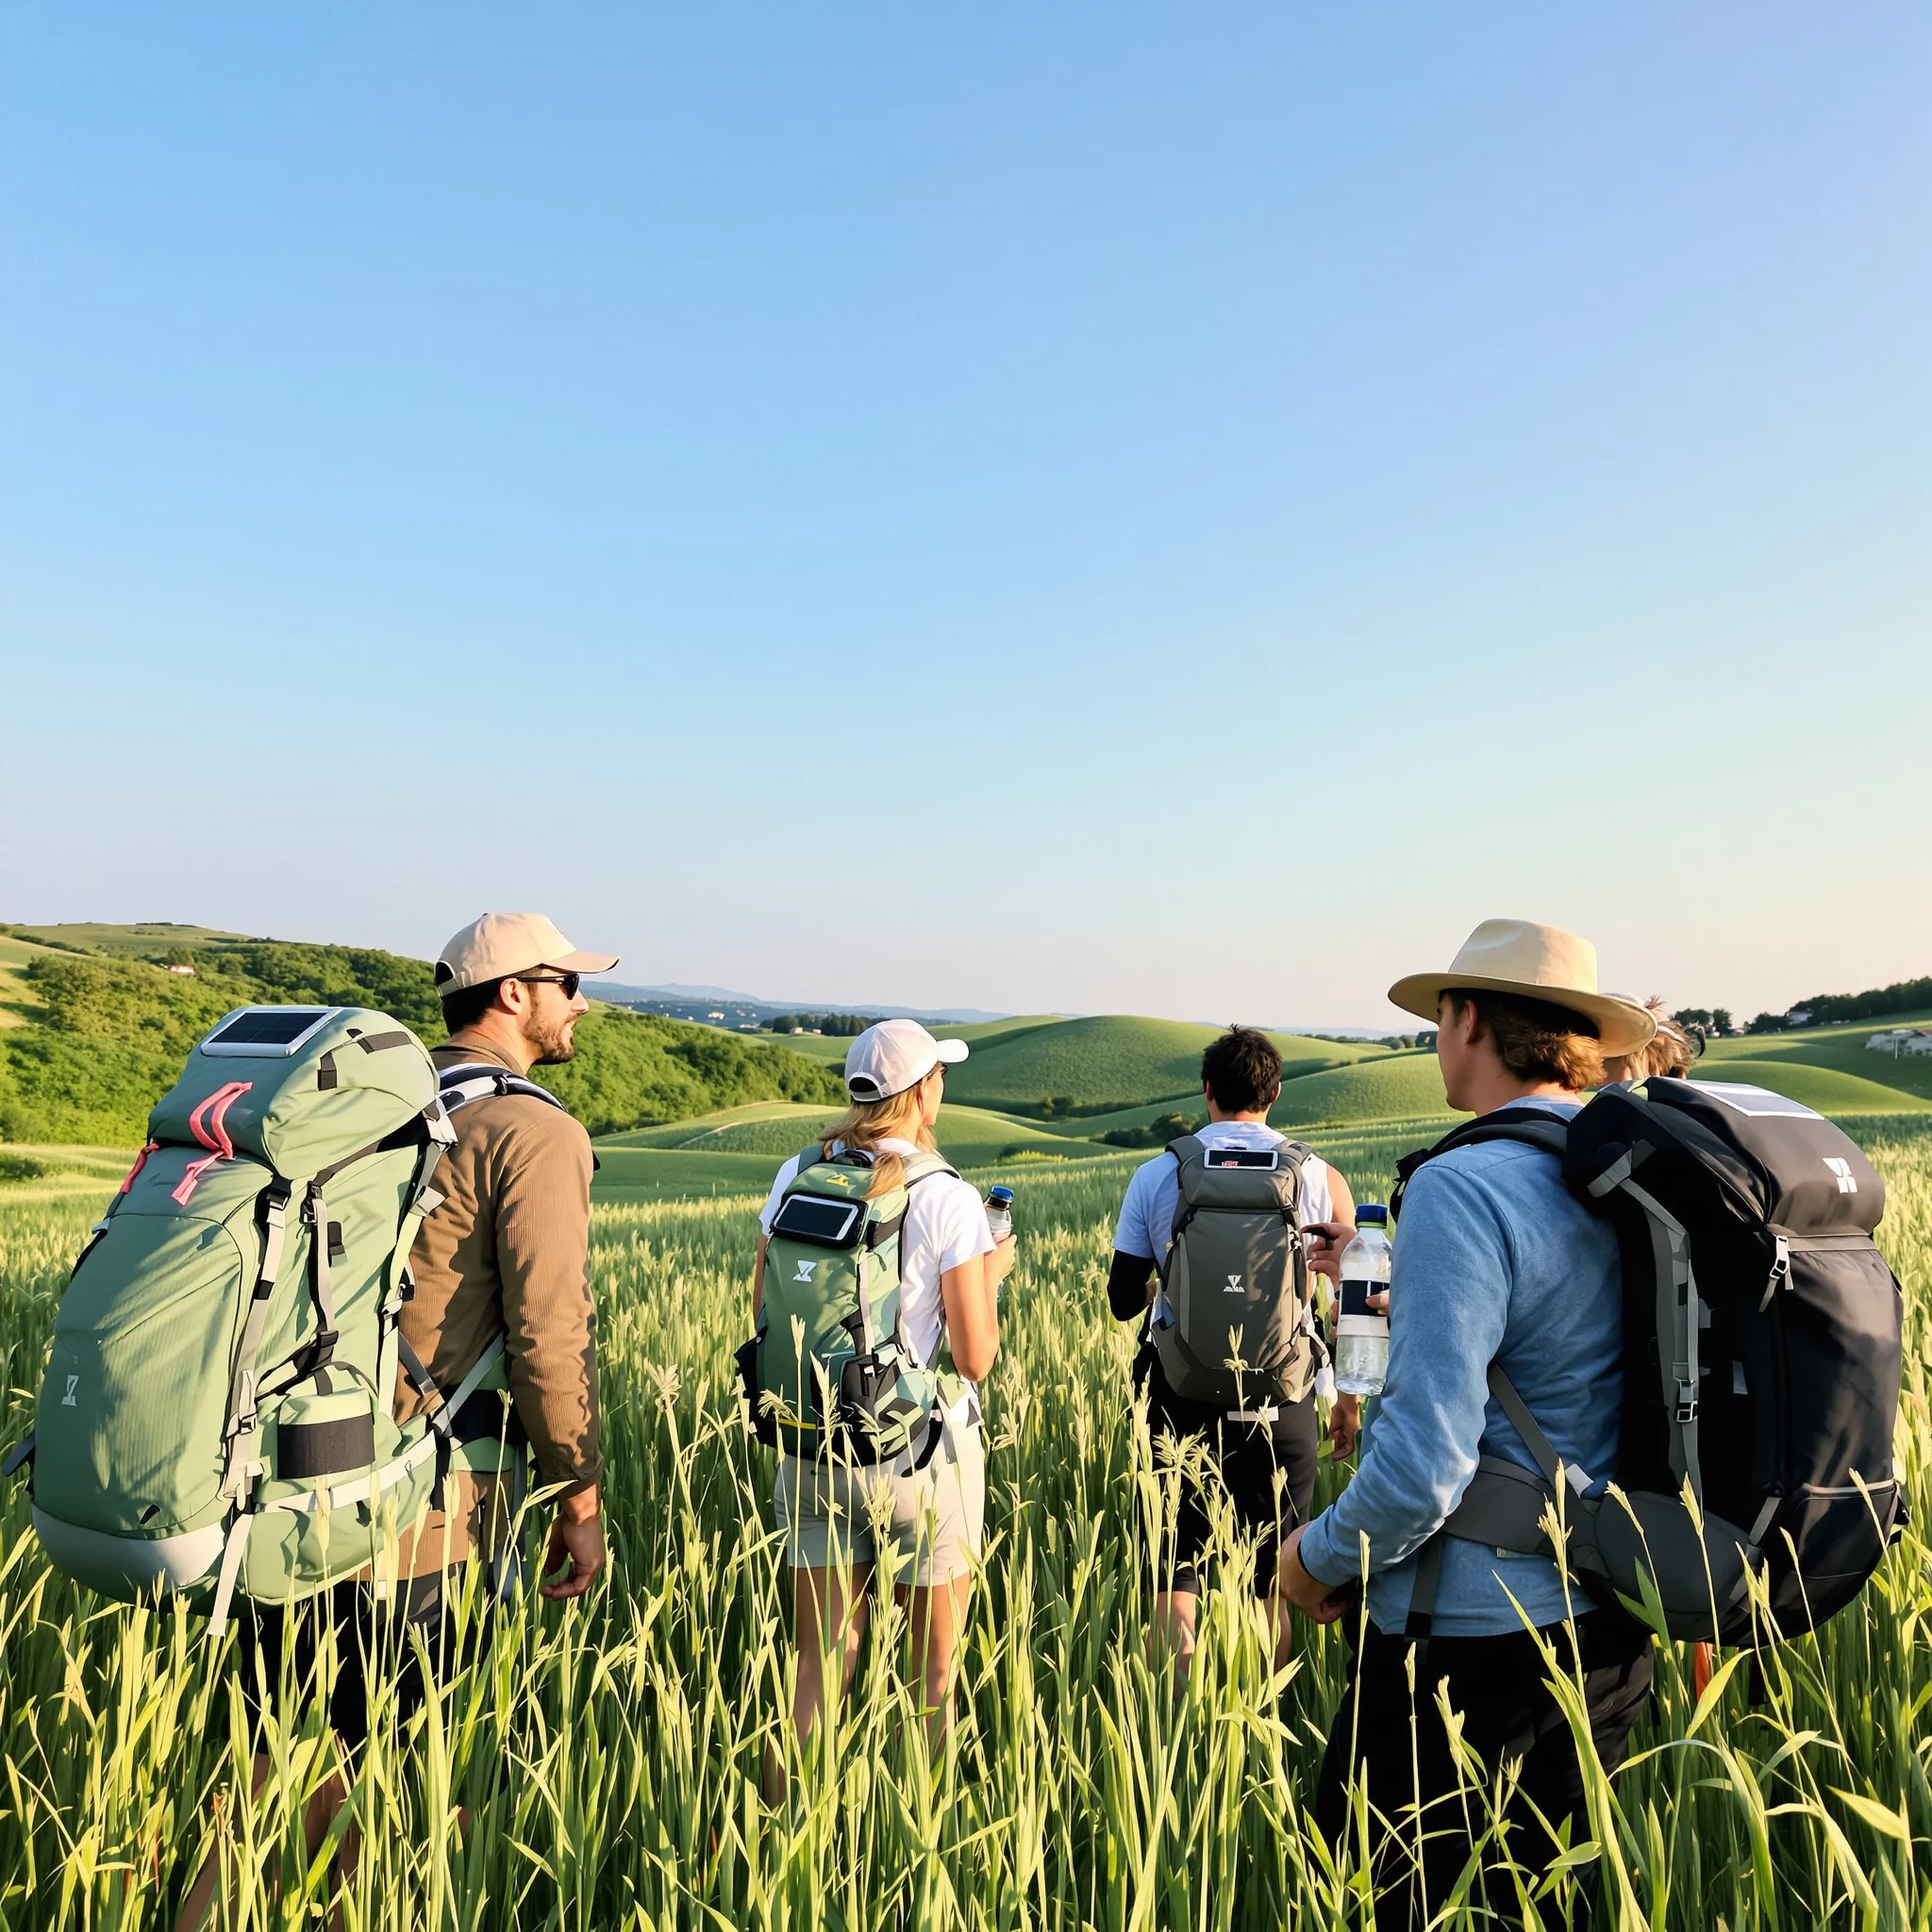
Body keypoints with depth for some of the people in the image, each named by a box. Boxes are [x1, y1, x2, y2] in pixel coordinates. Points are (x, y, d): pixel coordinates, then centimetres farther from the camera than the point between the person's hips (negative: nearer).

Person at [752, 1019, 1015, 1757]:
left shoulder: (795, 1178, -2)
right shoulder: (947, 1200, -15)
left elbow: (762, 1313, 6)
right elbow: (975, 1358, -13)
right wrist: (991, 1273, 3)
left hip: (813, 1449, 4)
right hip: (920, 1453, -4)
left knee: (820, 1666, 14)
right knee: (935, 1671, 15)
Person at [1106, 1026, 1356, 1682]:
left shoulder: (1155, 1176, -2)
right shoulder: (1321, 1180, -2)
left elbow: (1123, 1302, 4)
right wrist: (1349, 1400, 14)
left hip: (1179, 1390, 0)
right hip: (1280, 1399, 1)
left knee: (1173, 1574, 10)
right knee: (1267, 1585, 15)